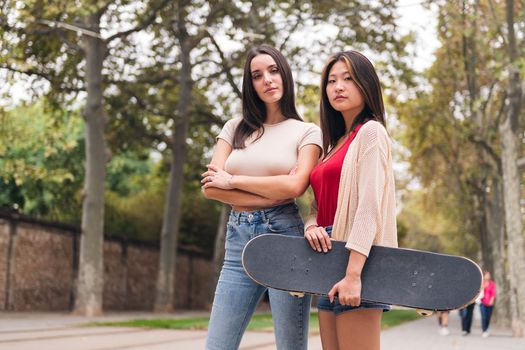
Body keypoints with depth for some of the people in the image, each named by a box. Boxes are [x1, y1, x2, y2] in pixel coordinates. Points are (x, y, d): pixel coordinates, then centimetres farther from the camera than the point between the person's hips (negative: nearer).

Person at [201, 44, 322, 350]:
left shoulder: (307, 132, 6)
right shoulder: (235, 129, 15)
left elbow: (295, 186, -11)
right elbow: (210, 187, 3)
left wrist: (232, 180, -4)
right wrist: (274, 195, -6)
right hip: (239, 240, 4)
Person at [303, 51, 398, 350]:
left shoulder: (371, 131, -4)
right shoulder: (334, 144, 21)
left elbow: (369, 205, -15)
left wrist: (353, 274, -22)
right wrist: (311, 226, -5)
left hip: (356, 257, -8)